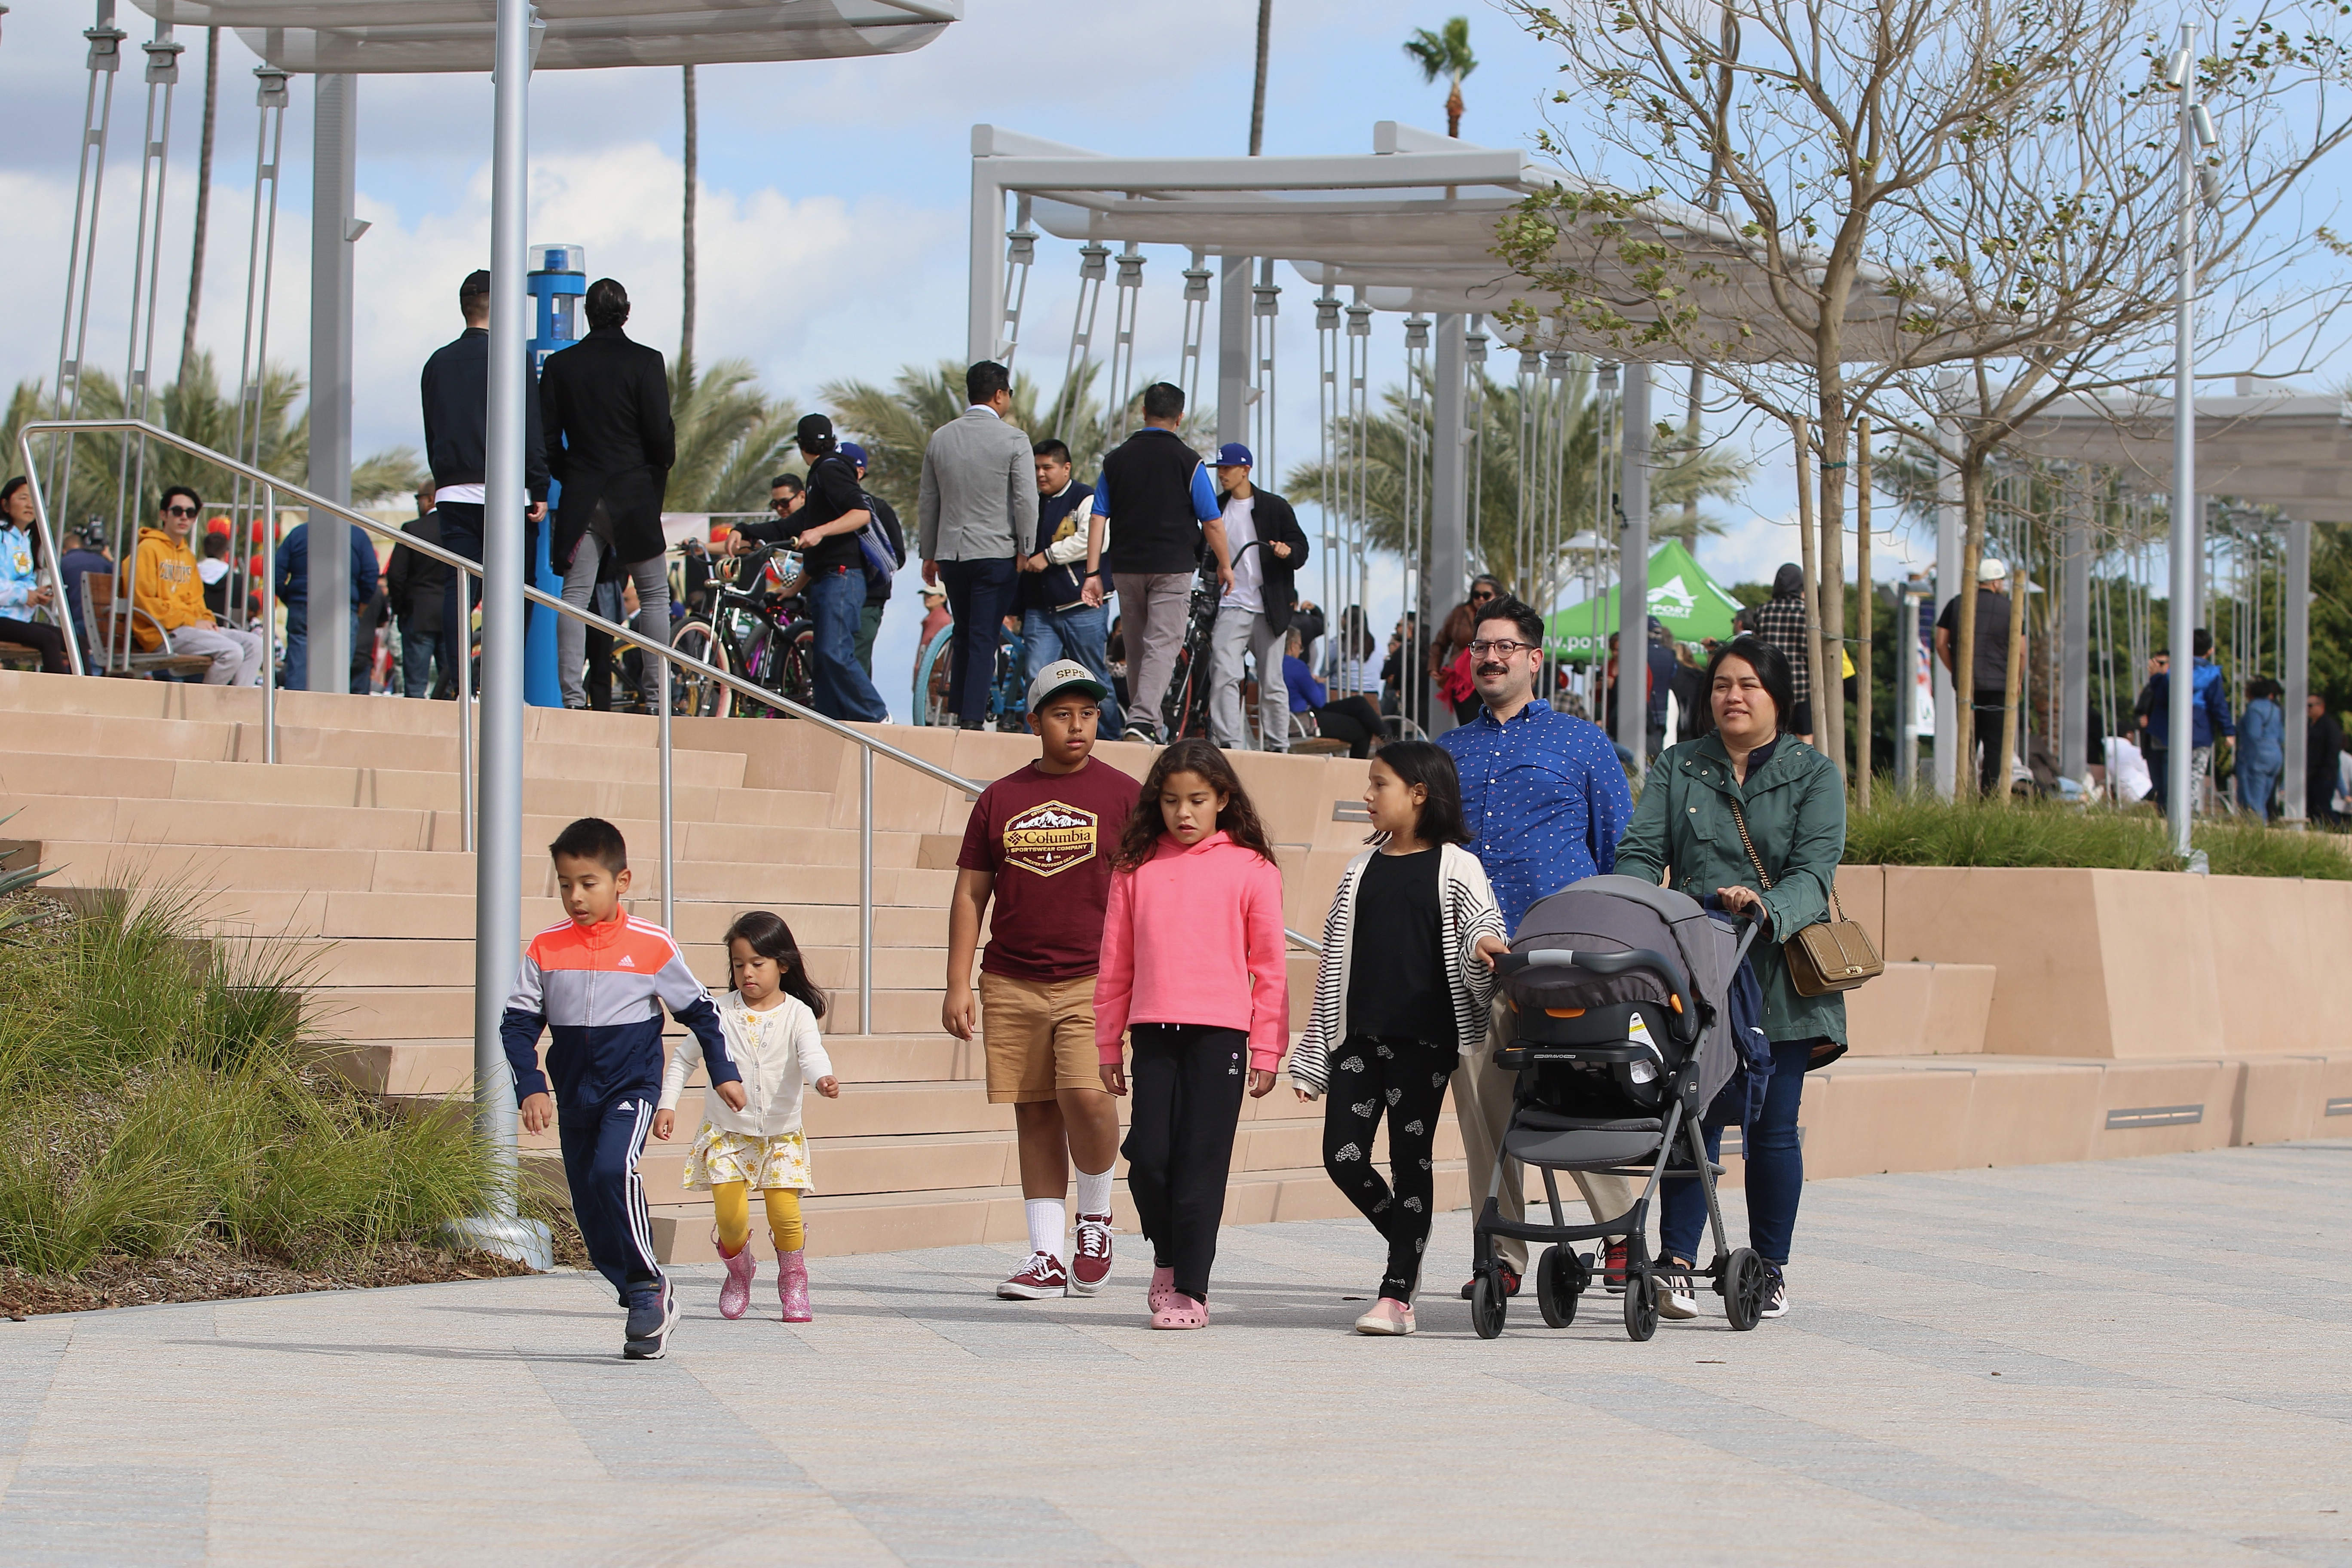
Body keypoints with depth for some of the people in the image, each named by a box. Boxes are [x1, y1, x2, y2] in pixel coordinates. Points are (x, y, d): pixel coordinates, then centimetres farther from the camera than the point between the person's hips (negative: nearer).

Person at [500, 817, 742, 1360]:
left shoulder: (652, 946, -5)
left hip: (632, 1086, -4)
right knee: (590, 1210, 5)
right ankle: (645, 1310, 18)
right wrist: (531, 1087, -10)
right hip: (574, 1094, 4)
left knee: (613, 1170, -28)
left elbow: (699, 1011, 7)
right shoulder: (544, 949, 0)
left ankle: (649, 1286, -15)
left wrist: (723, 1073, 9)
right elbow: (517, 1023, 2)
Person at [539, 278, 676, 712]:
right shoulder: (645, 362, -6)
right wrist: (661, 469, 11)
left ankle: (572, 697, -6)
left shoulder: (560, 366, 4)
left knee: (575, 595, 3)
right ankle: (656, 695, 1)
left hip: (579, 496, 2)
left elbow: (547, 436, 4)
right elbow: (661, 432, -9)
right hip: (634, 495, -2)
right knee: (654, 594, 7)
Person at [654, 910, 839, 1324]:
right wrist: (667, 1104, 1)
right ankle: (738, 1271, 24)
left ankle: (793, 1282, 13)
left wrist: (822, 1078, -45)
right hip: (726, 1134, 1)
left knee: (785, 1213, -14)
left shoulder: (796, 1014, -6)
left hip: (781, 1135, -1)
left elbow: (812, 1053, -23)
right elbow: (683, 1058, 9)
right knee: (731, 1219, -9)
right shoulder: (720, 1013, -1)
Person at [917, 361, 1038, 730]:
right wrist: (1026, 551, -1)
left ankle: (958, 711, 16)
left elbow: (927, 502, 13)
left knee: (964, 635, 15)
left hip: (951, 552, 4)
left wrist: (929, 554, 20)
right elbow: (1026, 501, -11)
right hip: (996, 552, -4)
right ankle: (973, 717, -8)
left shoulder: (941, 438, 8)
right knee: (984, 637, -3)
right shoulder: (1013, 440, -7)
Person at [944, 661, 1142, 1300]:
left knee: (1086, 1095, -19)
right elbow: (969, 895, 11)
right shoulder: (999, 800, 9)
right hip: (1011, 983, 3)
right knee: (1035, 1114, 3)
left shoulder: (1123, 795, 3)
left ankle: (1096, 1219, 6)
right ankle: (1047, 1256, 8)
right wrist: (957, 984, 4)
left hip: (1094, 980, -3)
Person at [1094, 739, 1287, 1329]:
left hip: (1219, 1032, -2)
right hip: (1153, 1032, 2)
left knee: (1201, 1163, -3)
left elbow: (1269, 966, 4)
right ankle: (1167, 1260, 21)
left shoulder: (1250, 870, 3)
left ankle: (1191, 1288, 4)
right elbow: (1115, 964, 14)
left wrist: (1267, 1050, 2)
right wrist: (1108, 1047, 13)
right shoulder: (1137, 870, 10)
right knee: (1149, 1156, -3)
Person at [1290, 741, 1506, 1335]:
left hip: (1424, 1038, -5)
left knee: (1411, 1162, -2)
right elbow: (1335, 959, 14)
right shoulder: (1362, 869, 14)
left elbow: (1483, 924, -5)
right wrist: (1313, 1055, 13)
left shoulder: (1456, 868, 2)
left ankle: (1396, 1295, 1)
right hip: (1358, 1034, 5)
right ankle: (1411, 1252, 20)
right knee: (1344, 1156, -3)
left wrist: (1484, 943, -32)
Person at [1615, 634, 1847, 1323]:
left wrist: (1767, 908, -27)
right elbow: (1641, 852, 4)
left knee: (1773, 1127, 2)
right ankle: (1676, 1264, -12)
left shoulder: (1813, 775, 6)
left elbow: (1814, 870, -7)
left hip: (1779, 974, -1)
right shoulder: (1678, 768, 13)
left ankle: (1770, 1269, 12)